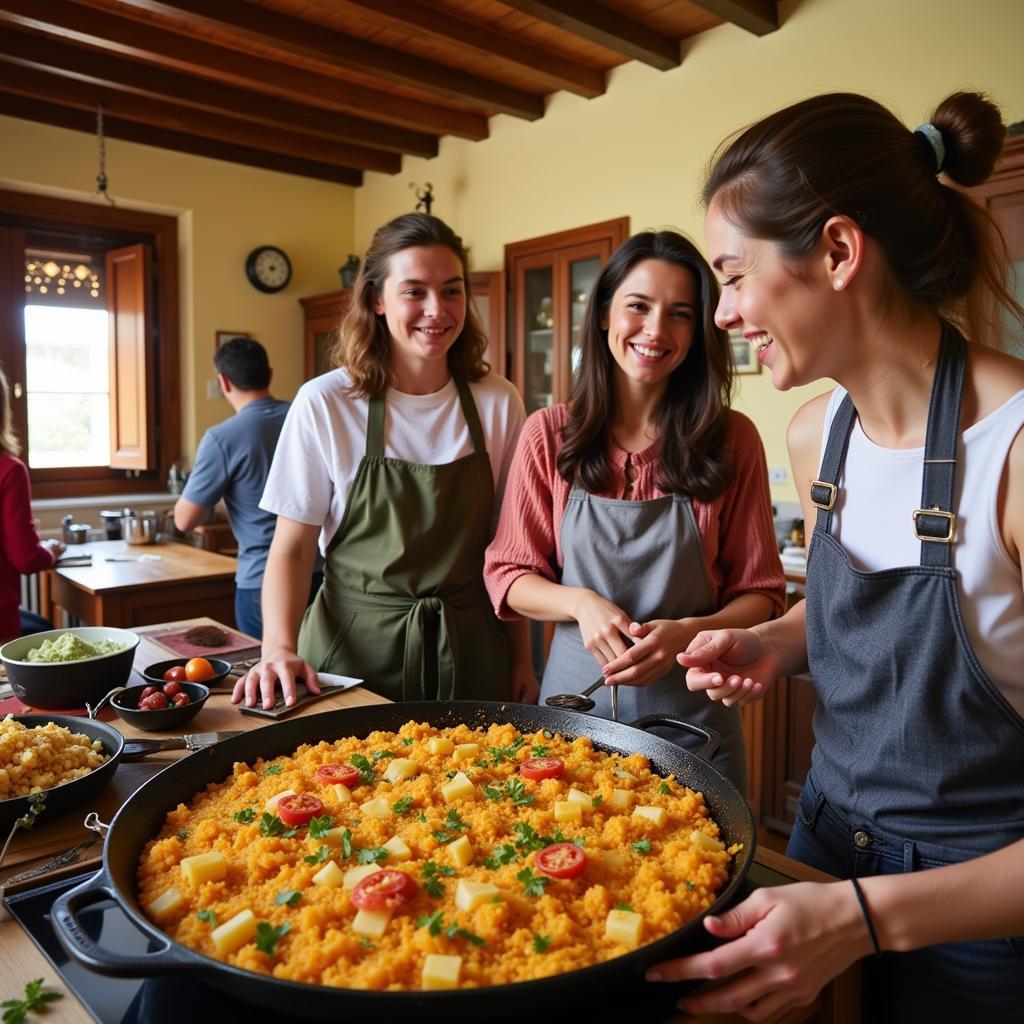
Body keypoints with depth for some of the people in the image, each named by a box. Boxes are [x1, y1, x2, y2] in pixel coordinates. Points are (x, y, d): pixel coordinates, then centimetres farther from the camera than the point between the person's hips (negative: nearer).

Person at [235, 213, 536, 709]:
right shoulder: (324, 403, -11)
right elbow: (291, 547, -7)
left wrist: (521, 658, 4)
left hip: (468, 649, 3)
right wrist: (280, 648, -22)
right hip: (355, 649, -2)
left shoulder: (499, 403, -3)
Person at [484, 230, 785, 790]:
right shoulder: (548, 434, -5)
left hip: (690, 713, 0)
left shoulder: (732, 441, -6)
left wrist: (688, 631, -20)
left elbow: (759, 592, -1)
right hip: (575, 697, 1)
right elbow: (508, 575, 0)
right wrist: (580, 603, -19)